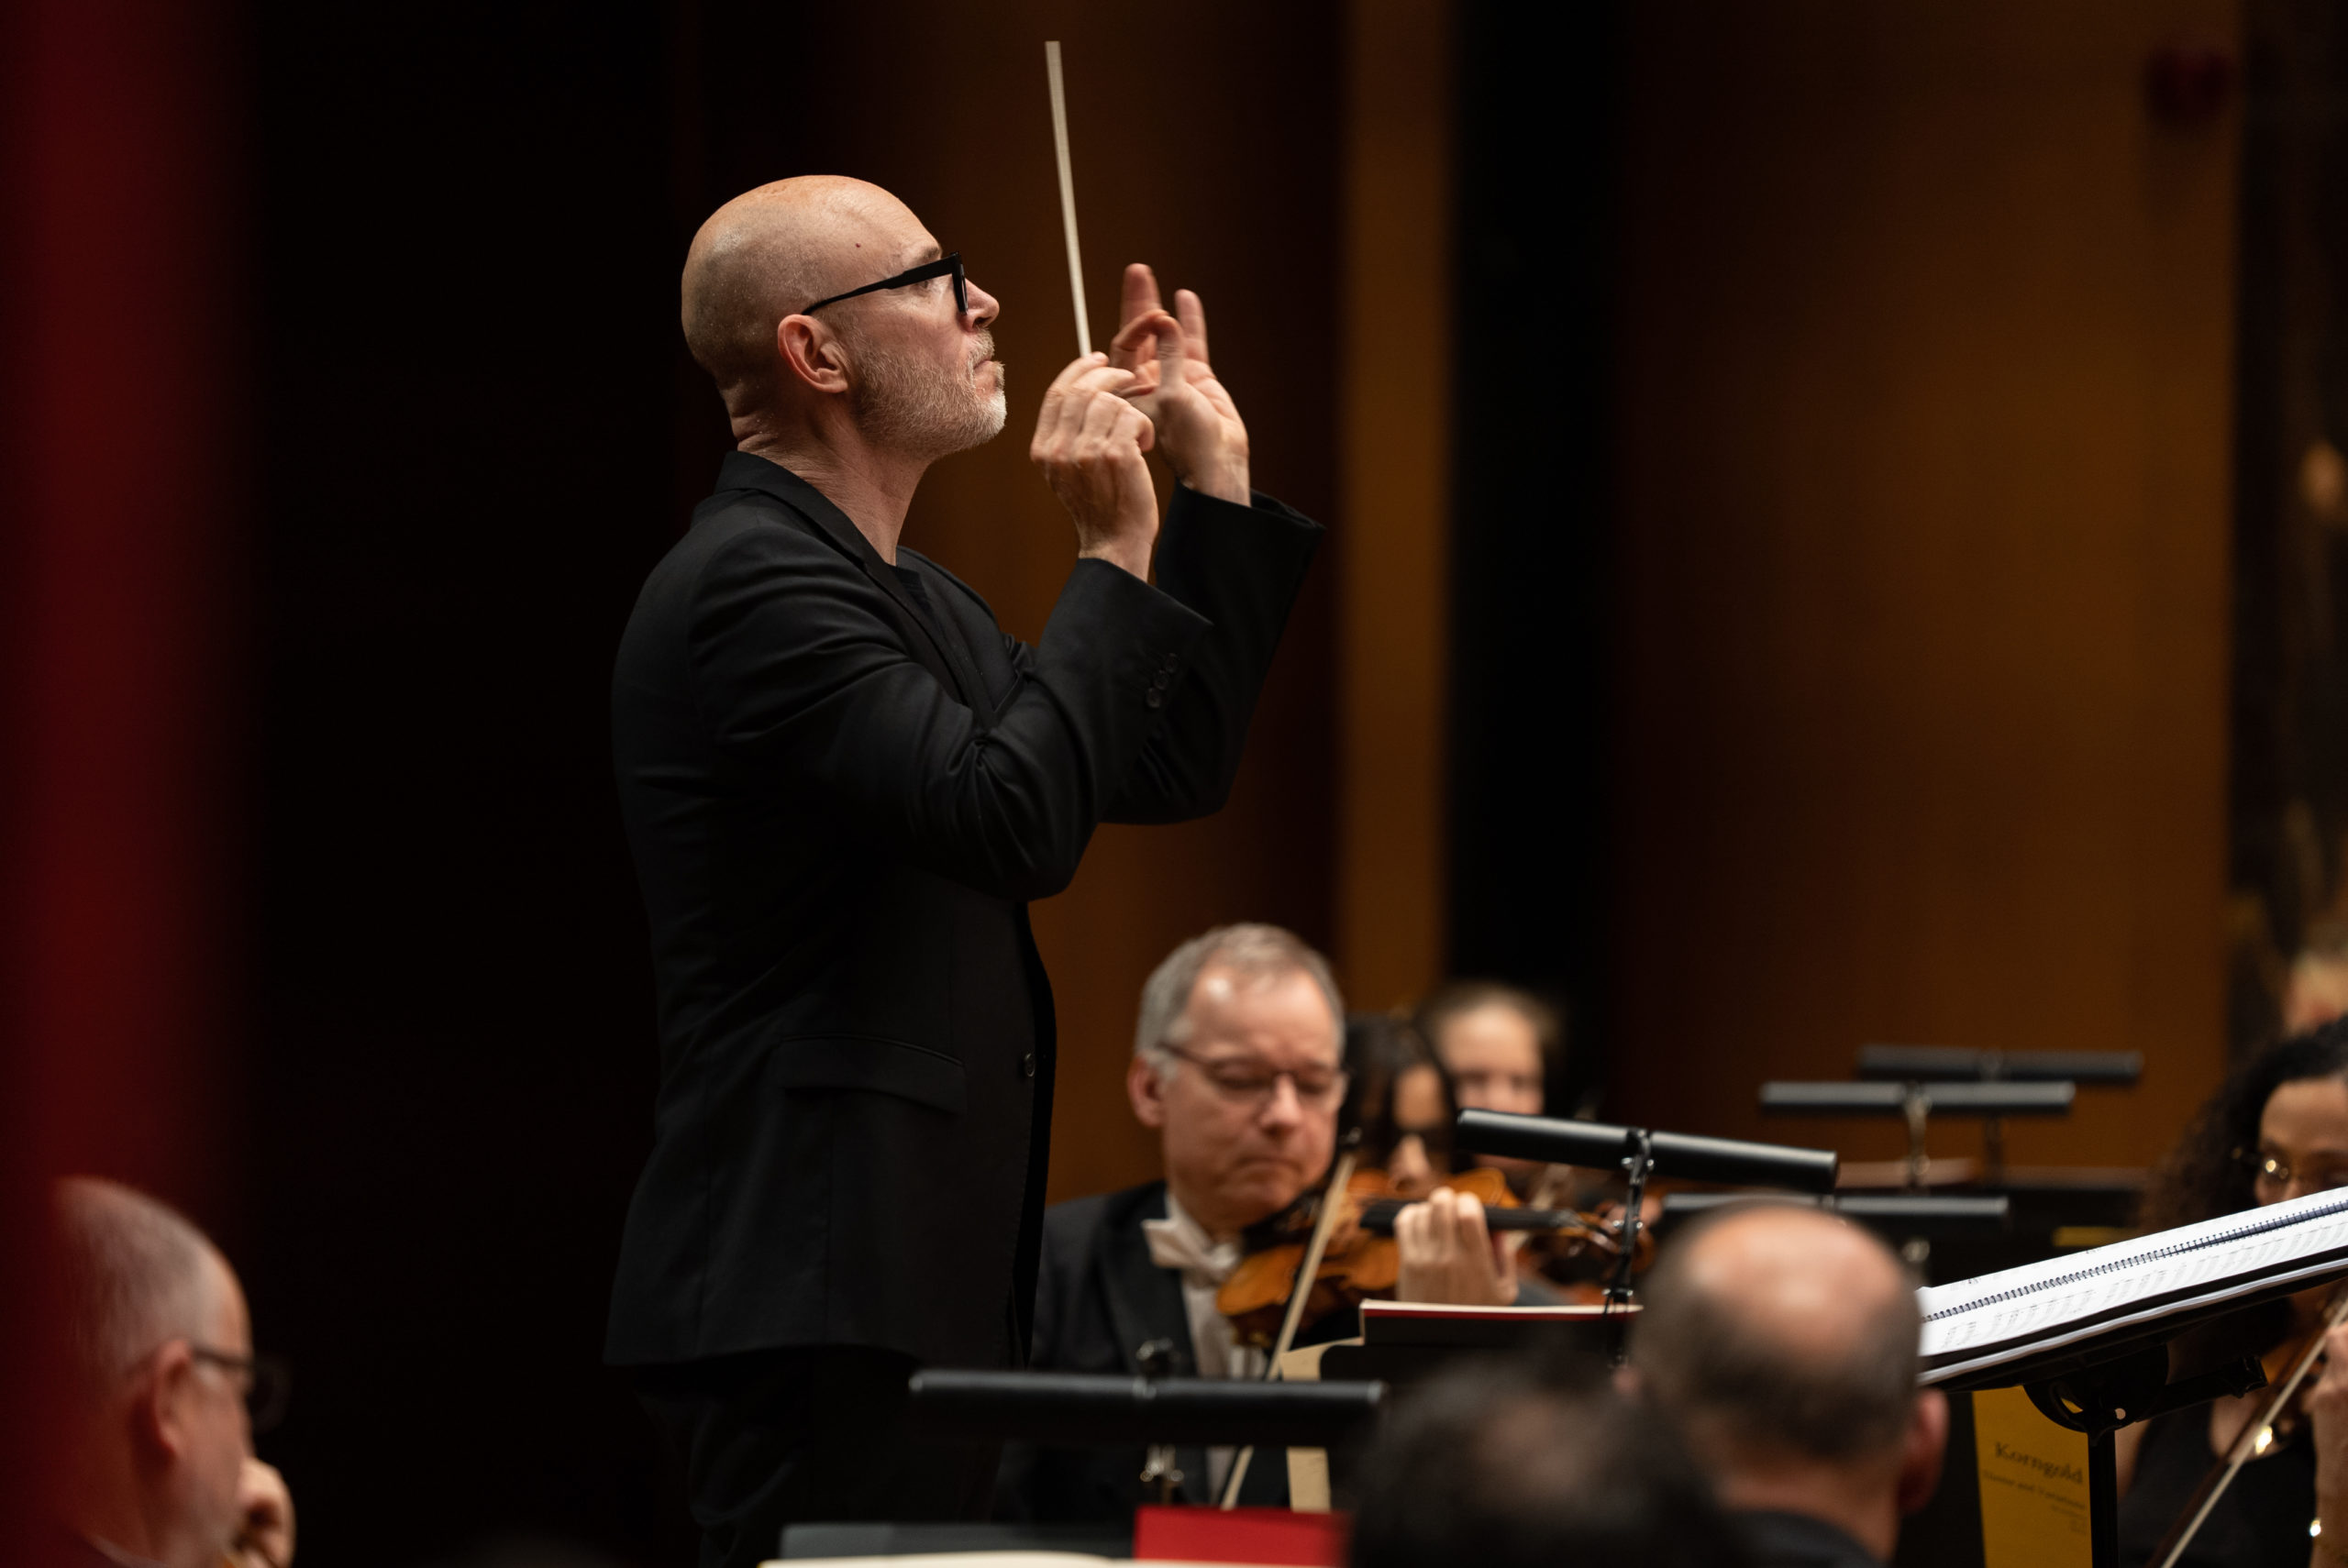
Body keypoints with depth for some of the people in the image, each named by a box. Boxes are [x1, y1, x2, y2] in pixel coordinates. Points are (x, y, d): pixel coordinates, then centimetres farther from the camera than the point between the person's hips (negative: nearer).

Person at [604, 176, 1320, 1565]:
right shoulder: (752, 584, -14)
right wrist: (1116, 551, -19)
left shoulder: (915, 601, 19)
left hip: (924, 1283, 10)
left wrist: (1218, 484, 18)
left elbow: (1171, 769, 22)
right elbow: (1019, 824, -25)